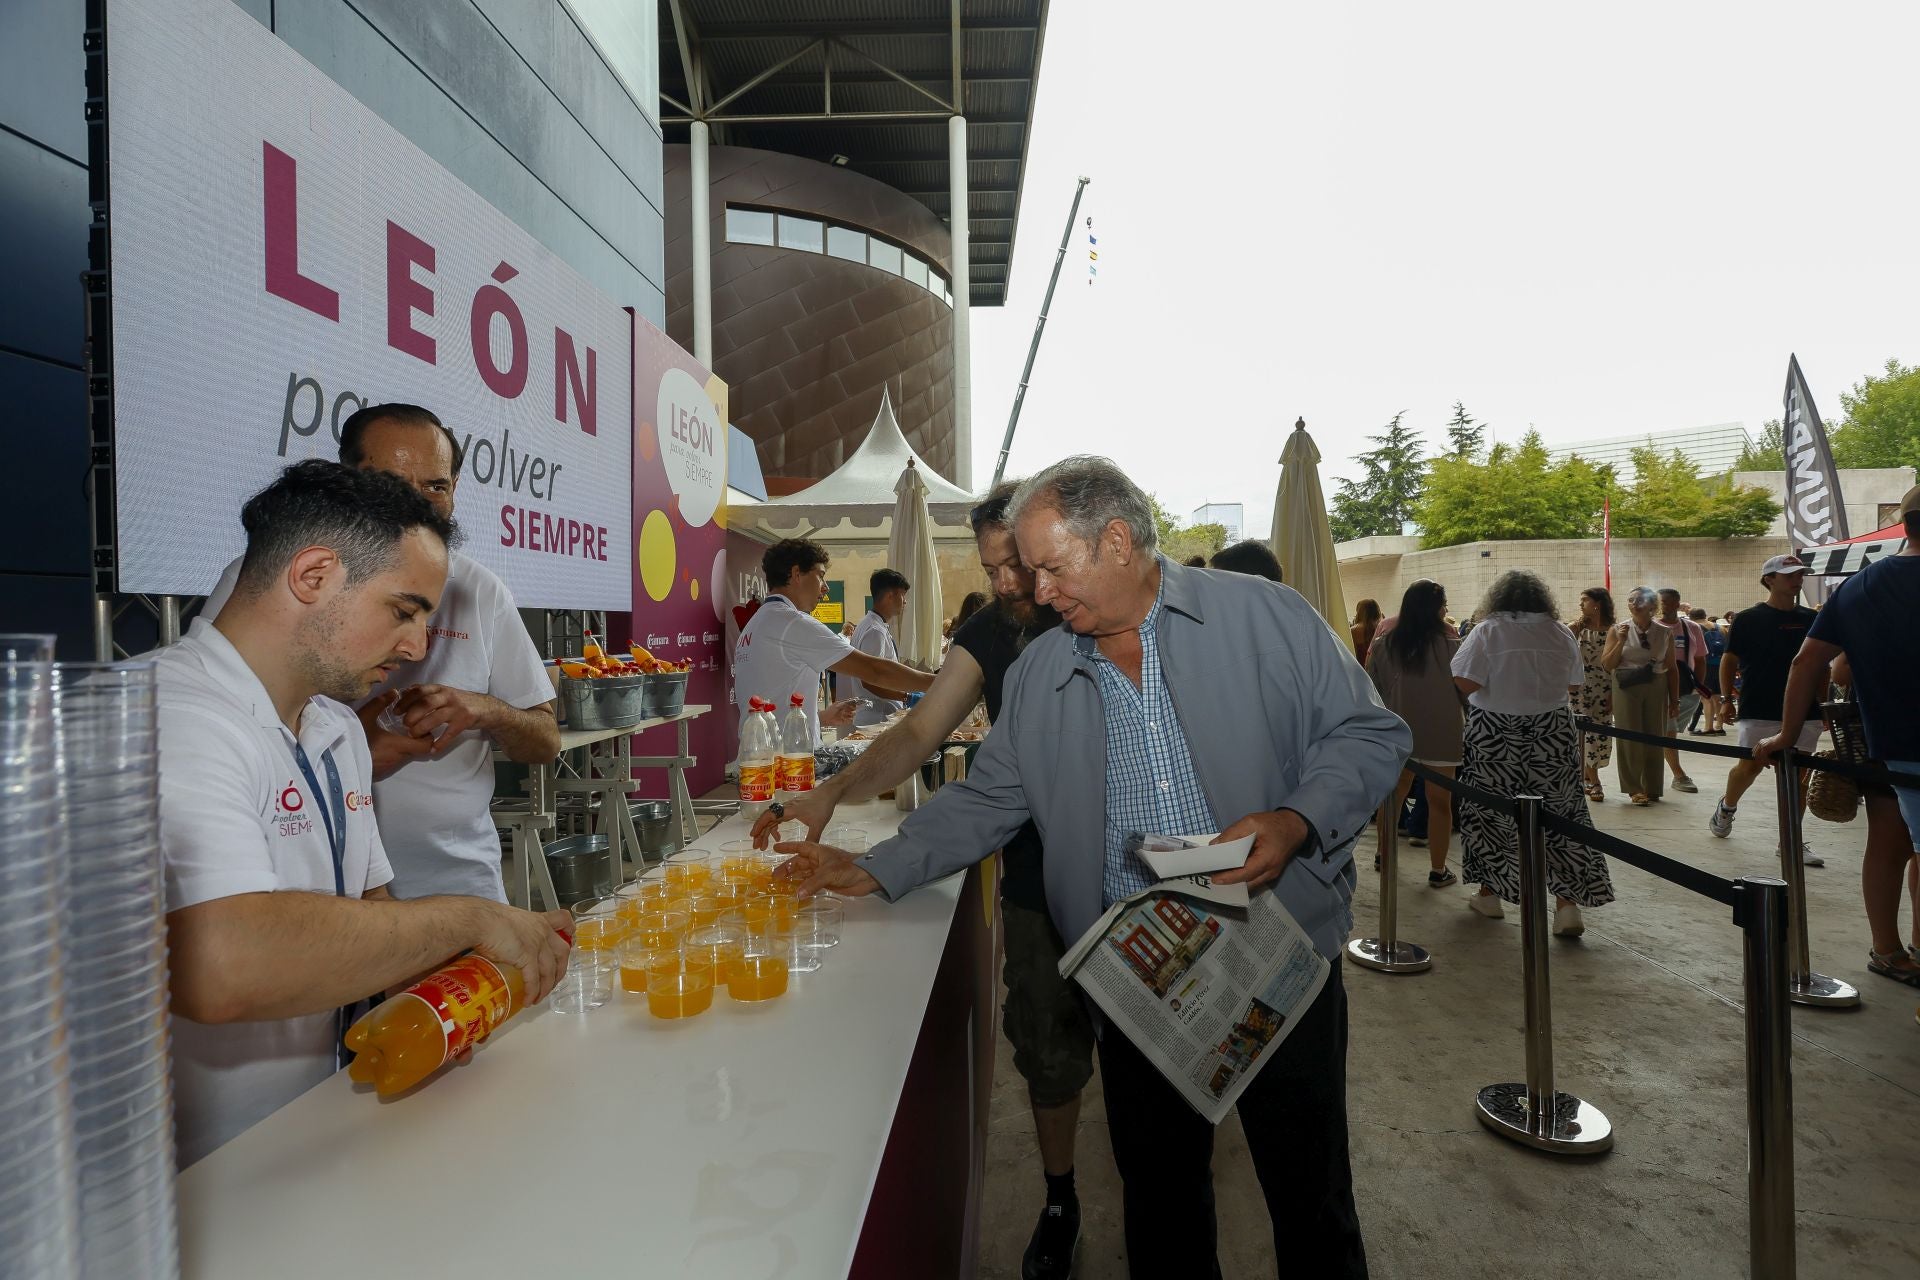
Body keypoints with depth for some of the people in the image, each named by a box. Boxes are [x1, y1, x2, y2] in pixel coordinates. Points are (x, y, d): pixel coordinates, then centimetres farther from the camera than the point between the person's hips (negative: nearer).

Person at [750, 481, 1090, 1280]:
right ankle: (1058, 1202, 40)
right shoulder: (988, 634, -3)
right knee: (1048, 1050, 15)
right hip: (1037, 881, 2)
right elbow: (919, 734, -10)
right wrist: (834, 792, -25)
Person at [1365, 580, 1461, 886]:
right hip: (1439, 734, -3)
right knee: (1439, 801, 6)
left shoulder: (1386, 645, -5)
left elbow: (1372, 688, 4)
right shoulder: (1450, 645, -14)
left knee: (1394, 795, 18)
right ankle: (1438, 871, 12)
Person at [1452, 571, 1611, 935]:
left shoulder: (1487, 631, -9)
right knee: (1560, 815, 8)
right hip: (1552, 738, 3)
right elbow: (1575, 687, 10)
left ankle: (1489, 893, 20)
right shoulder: (1560, 632, 1)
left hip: (1495, 740, -2)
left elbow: (1464, 684, -17)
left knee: (1489, 813, 10)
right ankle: (1567, 903, 4)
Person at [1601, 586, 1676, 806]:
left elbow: (1672, 669, 8)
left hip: (1656, 688, 2)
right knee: (1629, 738, -3)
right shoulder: (1618, 630, 1)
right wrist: (1621, 642, -13)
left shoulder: (1664, 633, 6)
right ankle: (1634, 789, 4)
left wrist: (1674, 699, 5)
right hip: (1626, 689, -2)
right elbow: (1607, 665, -1)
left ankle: (1652, 789, 16)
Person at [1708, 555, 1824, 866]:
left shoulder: (1811, 619, 9)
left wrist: (1822, 702, 11)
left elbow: (1821, 664, 15)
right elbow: (1729, 660, 0)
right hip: (1759, 711, -4)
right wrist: (1727, 699, -5)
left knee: (1800, 774, 4)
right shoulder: (1748, 619, -3)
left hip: (1804, 711, 4)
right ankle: (1727, 807, 26)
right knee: (1750, 766, -3)